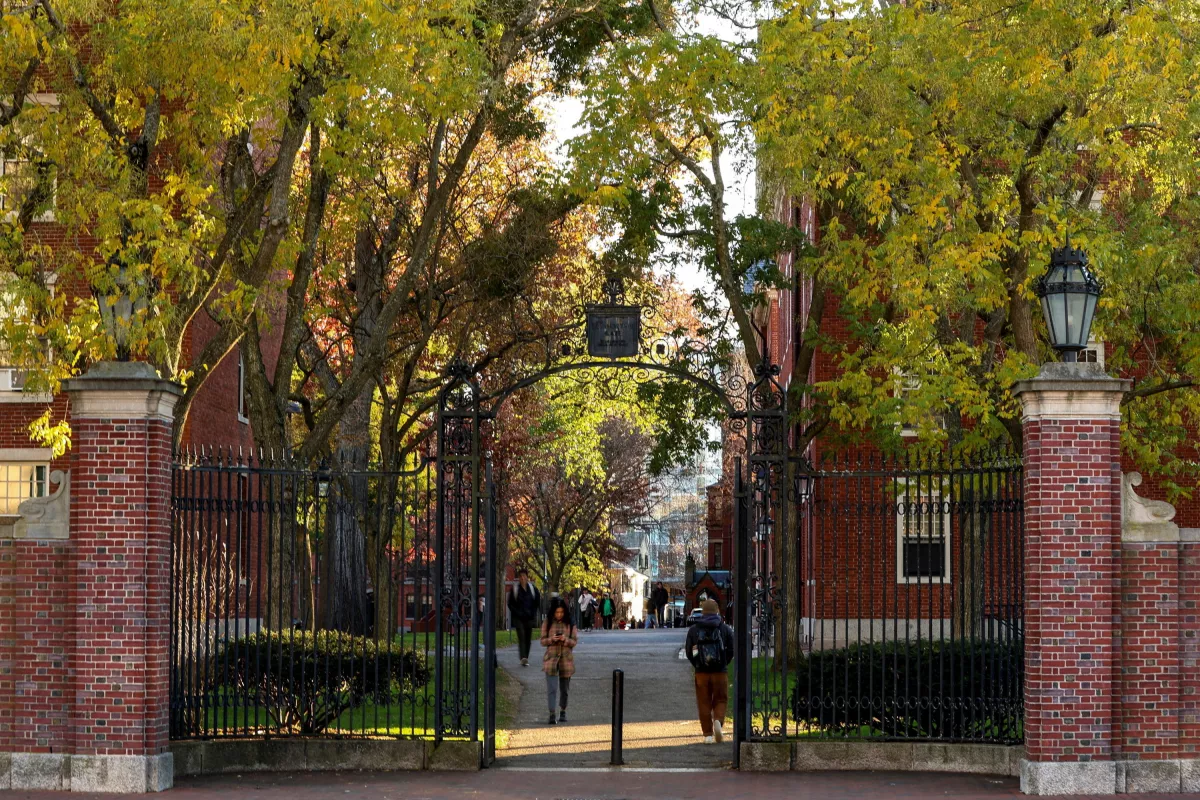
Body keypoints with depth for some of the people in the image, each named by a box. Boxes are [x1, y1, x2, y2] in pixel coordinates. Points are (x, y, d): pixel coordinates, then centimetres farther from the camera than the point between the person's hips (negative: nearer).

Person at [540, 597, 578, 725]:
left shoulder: (570, 624, 0)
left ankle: (562, 712, 26)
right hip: (551, 658, -2)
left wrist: (566, 640, -20)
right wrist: (551, 640, -19)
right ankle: (552, 715, -13)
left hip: (566, 658, 2)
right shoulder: (547, 623, -1)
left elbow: (575, 641, 0)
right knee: (552, 688, -10)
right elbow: (543, 641, 1)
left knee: (564, 688, 11)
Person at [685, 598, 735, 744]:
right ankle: (718, 721, -16)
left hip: (701, 672, 0)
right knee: (720, 700, 11)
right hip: (720, 672, 0)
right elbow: (731, 650, -1)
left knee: (704, 703, 6)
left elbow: (689, 652, 3)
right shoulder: (725, 629, 0)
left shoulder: (694, 630, 1)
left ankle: (708, 734, 4)